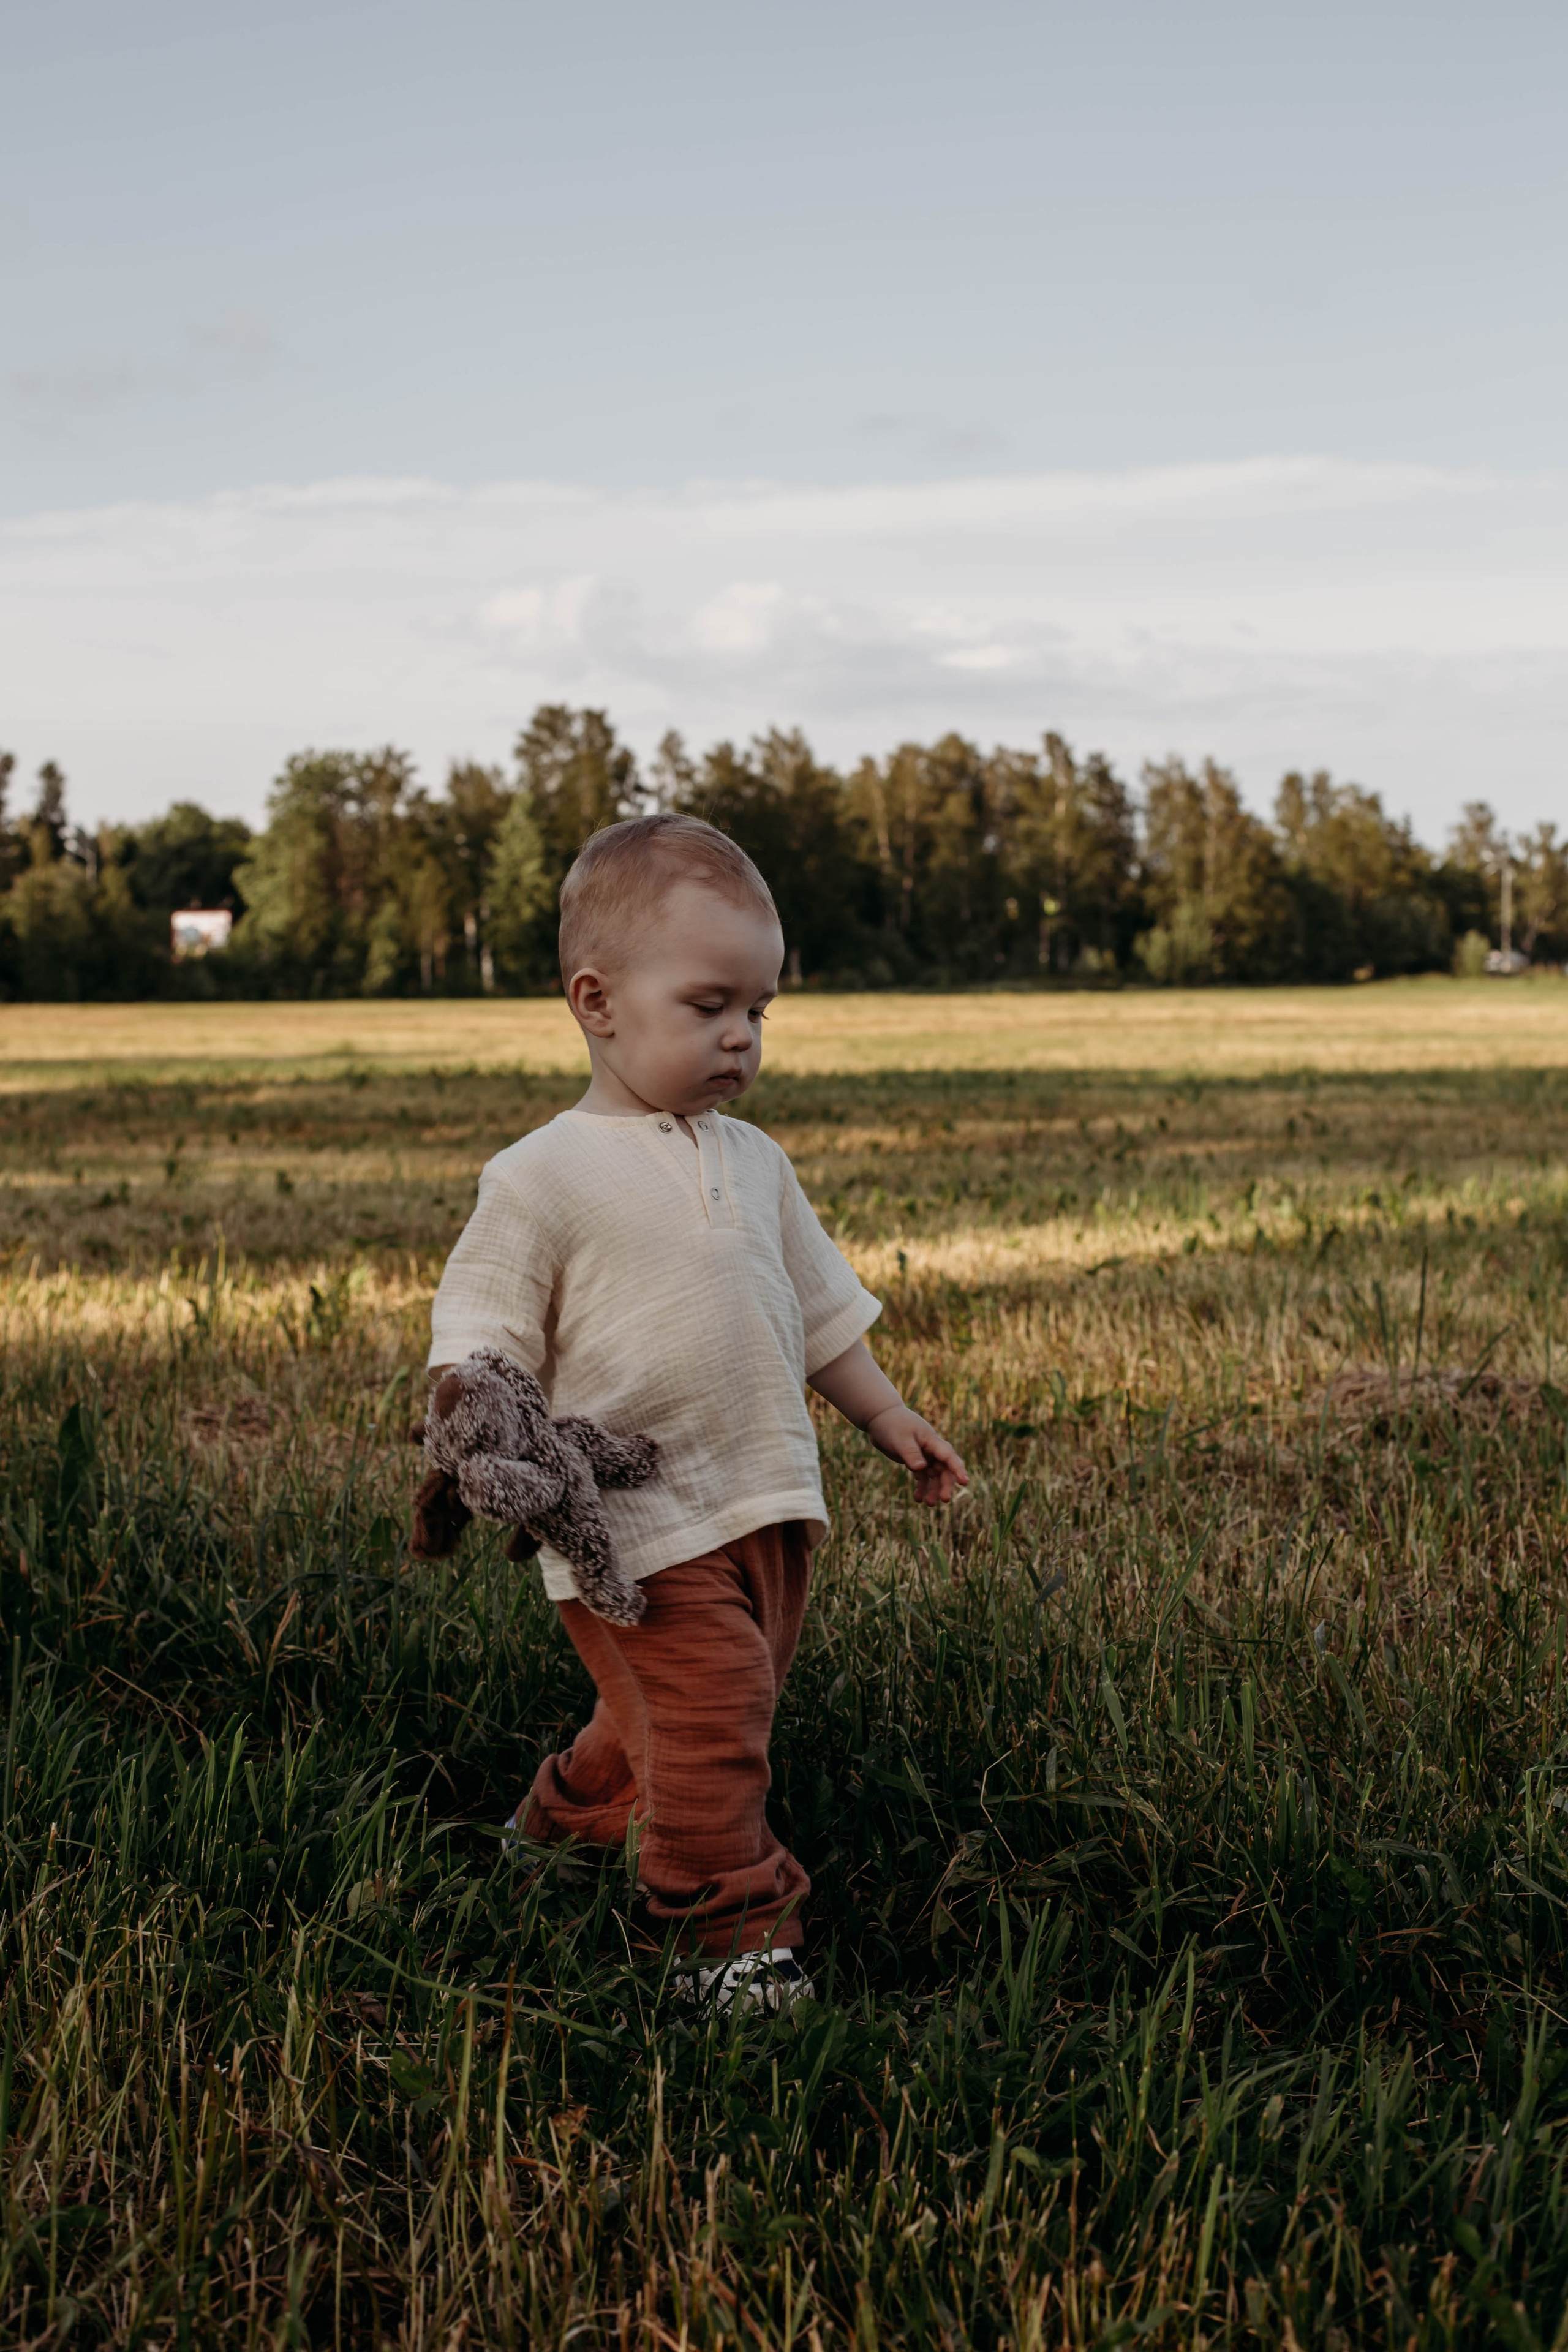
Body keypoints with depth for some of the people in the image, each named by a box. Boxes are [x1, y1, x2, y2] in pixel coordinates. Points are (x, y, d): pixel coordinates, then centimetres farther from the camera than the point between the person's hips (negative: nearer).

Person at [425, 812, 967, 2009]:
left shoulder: (756, 1162, 11)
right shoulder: (545, 1176, -9)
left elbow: (819, 1304, 22)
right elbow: (481, 1336, -7)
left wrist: (887, 1416, 21)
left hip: (769, 1502, 7)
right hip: (633, 1520, -7)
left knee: (695, 1717, 17)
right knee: (706, 1708, -13)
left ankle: (566, 1815, 43)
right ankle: (735, 1927, 5)